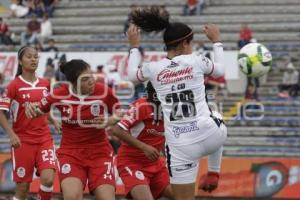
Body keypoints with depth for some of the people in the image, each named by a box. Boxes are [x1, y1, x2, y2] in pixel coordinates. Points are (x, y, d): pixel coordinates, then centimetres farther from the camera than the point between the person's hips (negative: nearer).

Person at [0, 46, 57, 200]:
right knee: (23, 186, 0)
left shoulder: (44, 84, 7)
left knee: (48, 179, -16)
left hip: (44, 138, 3)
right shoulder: (14, 85, -7)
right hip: (22, 140, -3)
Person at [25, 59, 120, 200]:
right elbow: (38, 111, 6)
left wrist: (109, 121, -18)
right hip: (70, 152, 0)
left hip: (99, 152, 0)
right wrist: (30, 107, -17)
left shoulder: (103, 91, -12)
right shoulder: (60, 94, -10)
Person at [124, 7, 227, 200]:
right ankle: (213, 173, 33)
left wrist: (134, 46, 35)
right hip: (209, 136, 0)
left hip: (180, 146, 0)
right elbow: (220, 70, 20)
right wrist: (217, 41, 33)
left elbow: (131, 75, 23)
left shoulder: (153, 68, 0)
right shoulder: (196, 61, -3)